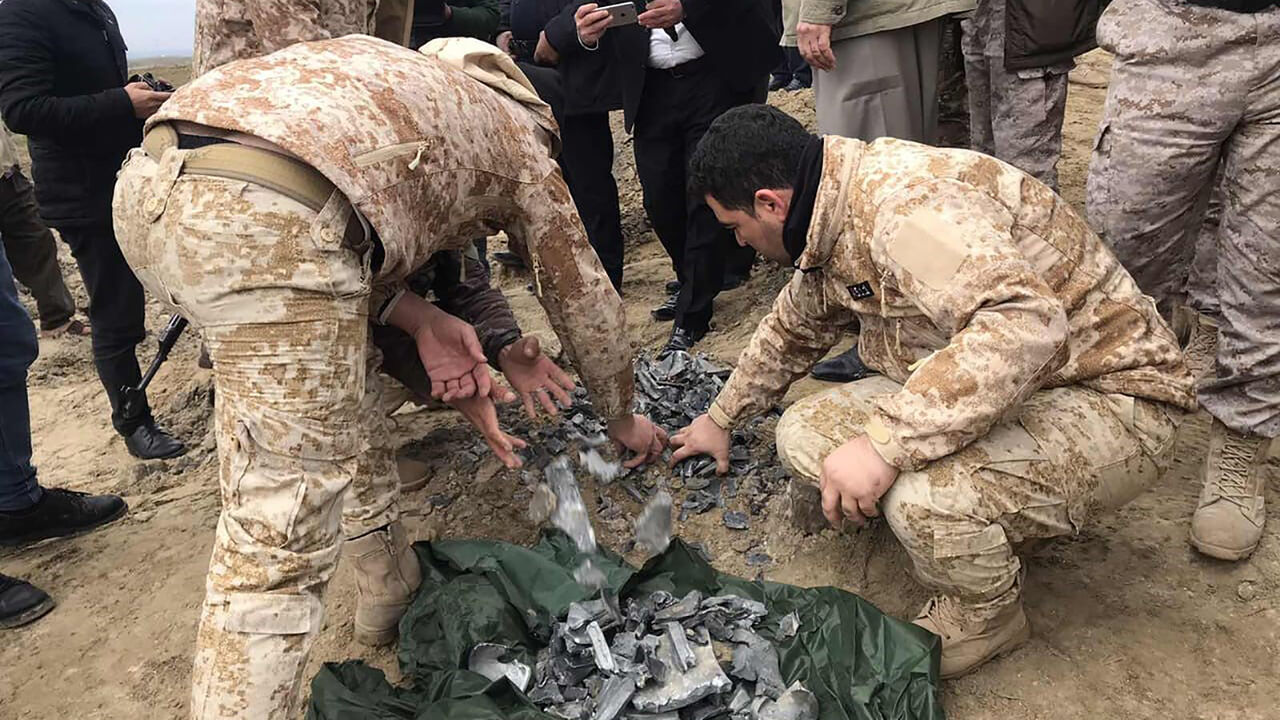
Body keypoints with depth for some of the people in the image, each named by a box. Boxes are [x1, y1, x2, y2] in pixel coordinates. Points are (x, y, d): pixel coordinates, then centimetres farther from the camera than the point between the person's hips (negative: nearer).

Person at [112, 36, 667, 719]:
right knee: (281, 534, -2)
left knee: (343, 390, 26)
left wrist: (420, 319, 18)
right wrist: (623, 420, 42)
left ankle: (392, 594, 42)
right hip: (264, 221, -8)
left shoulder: (398, 80, 36)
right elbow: (583, 297, 29)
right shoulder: (519, 138, 22)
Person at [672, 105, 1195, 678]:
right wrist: (721, 419, 32)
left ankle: (986, 616, -1)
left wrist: (885, 442, -40)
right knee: (805, 434, -4)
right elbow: (791, 332, 22)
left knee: (925, 497, -34)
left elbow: (1025, 323, -40)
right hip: (982, 388, 9)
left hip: (1108, 398, -8)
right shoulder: (834, 222, 5)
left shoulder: (900, 200, -27)